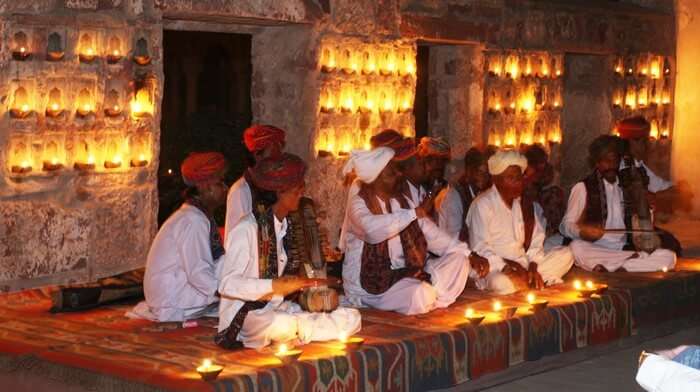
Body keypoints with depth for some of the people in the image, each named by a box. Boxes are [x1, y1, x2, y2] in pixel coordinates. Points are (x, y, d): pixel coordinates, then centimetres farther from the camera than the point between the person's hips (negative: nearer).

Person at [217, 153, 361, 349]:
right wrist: (277, 285, -23)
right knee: (282, 326, -42)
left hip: (278, 310, 8)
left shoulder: (286, 227, 13)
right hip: (244, 316, -7)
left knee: (350, 318, -10)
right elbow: (227, 284, -18)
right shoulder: (247, 228, -12)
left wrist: (302, 283, 0)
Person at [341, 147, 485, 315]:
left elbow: (429, 232, 8)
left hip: (403, 272, 7)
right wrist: (415, 212, -24)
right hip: (368, 282, -7)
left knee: (459, 260, -3)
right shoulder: (359, 203, -11)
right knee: (419, 294, -33)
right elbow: (373, 229, -34)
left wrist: (469, 255, 0)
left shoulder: (401, 201, 10)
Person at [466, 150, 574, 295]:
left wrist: (533, 267, -9)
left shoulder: (524, 204, 13)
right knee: (501, 283, -40)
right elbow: (479, 248, -15)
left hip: (522, 264, 7)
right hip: (495, 268, -7)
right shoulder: (482, 205, -9)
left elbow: (535, 240, 9)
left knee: (565, 254, -4)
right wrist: (506, 268, -24)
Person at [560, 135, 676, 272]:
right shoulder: (583, 188, 4)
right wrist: (582, 230, -24)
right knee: (577, 247, -38)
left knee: (668, 256, -21)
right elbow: (565, 226, -4)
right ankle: (630, 261, -31)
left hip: (625, 250, 4)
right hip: (596, 253, -4)